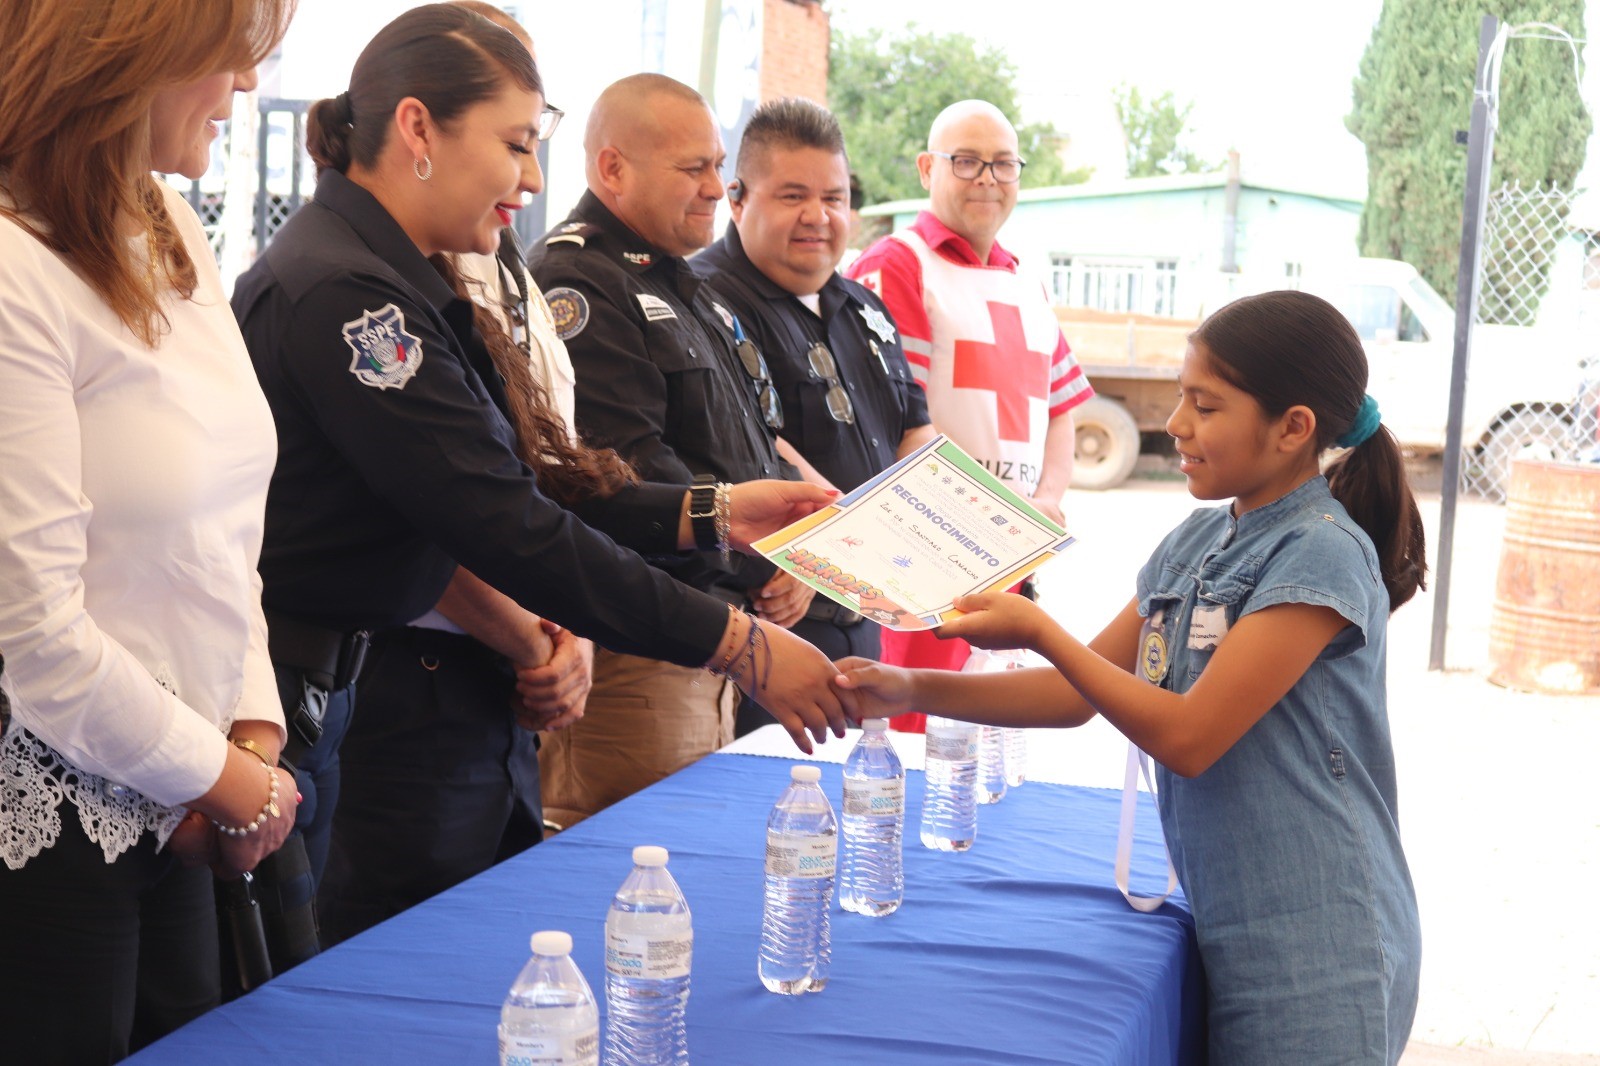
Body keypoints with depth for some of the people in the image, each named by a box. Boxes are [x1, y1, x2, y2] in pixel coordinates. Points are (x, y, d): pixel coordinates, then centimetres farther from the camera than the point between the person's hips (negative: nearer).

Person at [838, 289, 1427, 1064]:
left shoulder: (1319, 553, -16)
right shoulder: (1194, 543, 7)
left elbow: (1187, 736, -19)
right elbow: (1079, 695, 9)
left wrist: (1039, 632, -16)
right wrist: (910, 691, -1)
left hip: (1311, 951, -7)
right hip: (1224, 928, 7)